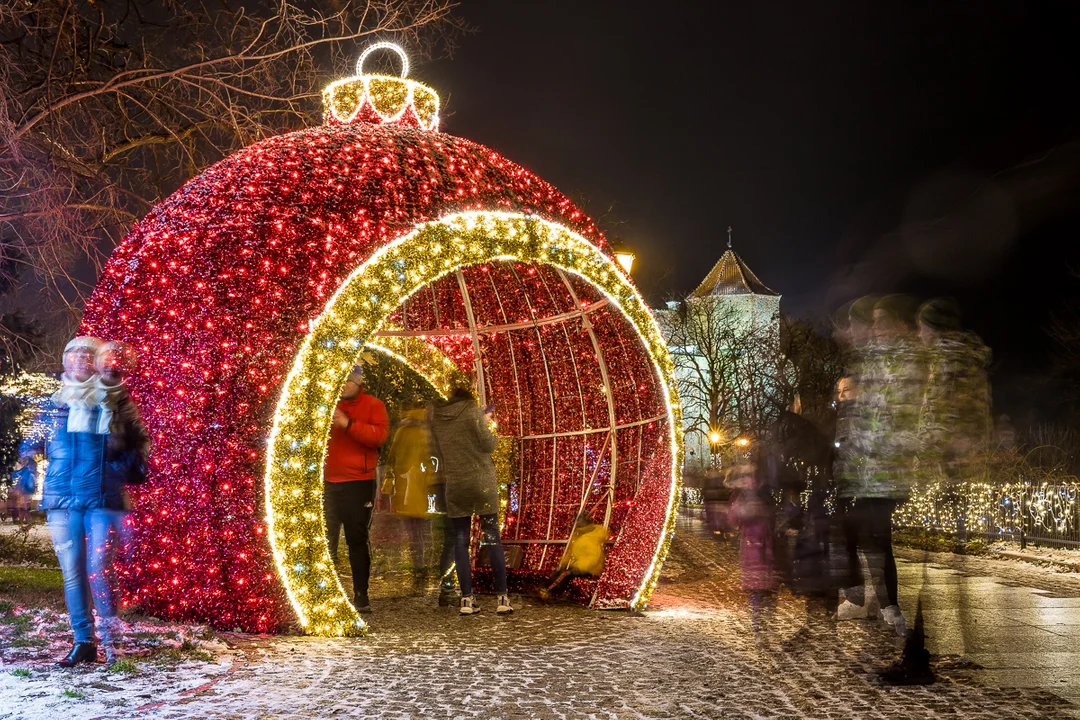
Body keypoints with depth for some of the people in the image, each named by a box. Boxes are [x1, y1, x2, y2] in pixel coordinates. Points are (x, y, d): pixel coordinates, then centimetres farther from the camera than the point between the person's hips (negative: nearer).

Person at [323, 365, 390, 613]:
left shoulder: (373, 405, 2)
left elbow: (381, 435, -14)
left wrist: (348, 424, -21)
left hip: (358, 483, -3)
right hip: (326, 482, 4)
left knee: (357, 539, 1)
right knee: (325, 540, 6)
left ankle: (361, 594, 7)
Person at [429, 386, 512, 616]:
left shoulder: (436, 415, 2)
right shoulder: (472, 410, -9)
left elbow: (438, 450, 11)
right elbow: (488, 445, -8)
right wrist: (487, 424, 8)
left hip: (454, 484, 3)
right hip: (481, 481, -3)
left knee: (461, 540, 7)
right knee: (492, 537, 3)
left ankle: (467, 599, 4)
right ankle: (502, 597, 2)